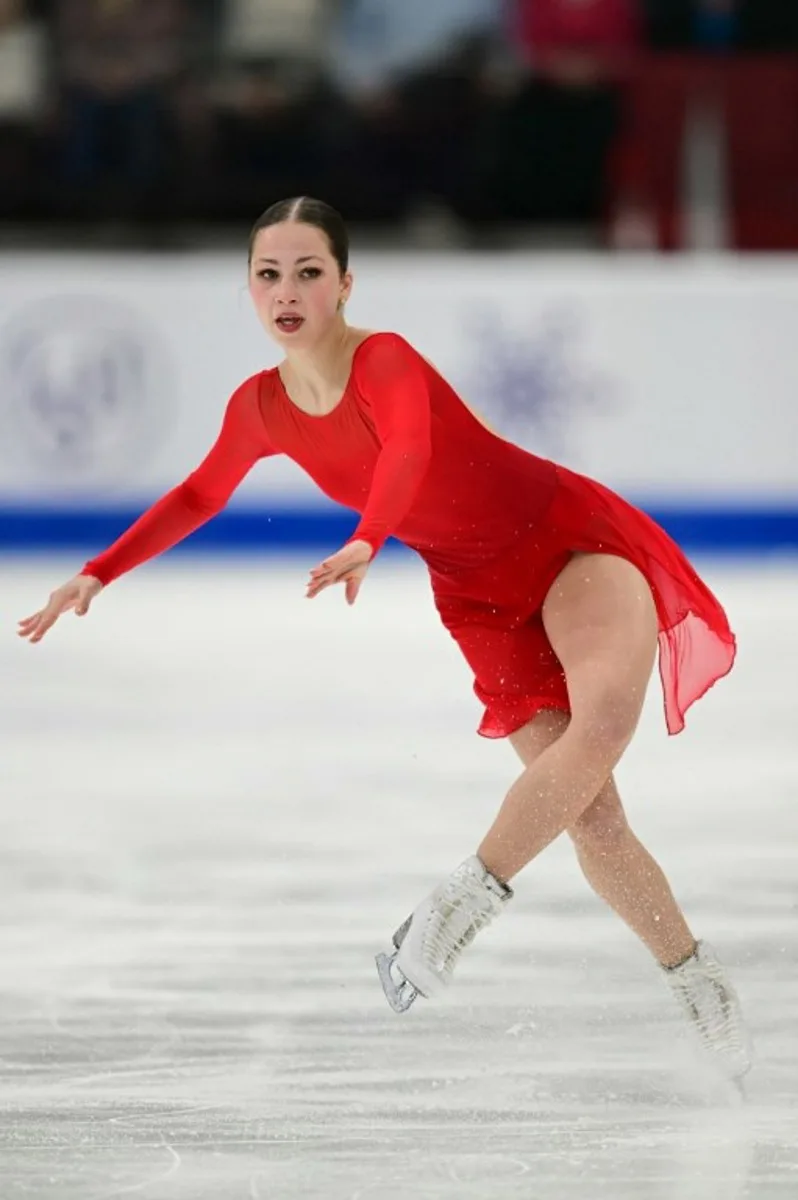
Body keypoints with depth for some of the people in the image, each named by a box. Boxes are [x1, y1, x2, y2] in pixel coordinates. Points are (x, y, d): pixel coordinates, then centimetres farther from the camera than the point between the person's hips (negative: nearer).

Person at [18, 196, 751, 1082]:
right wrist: (97, 576, 19)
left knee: (606, 713, -36)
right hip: (482, 597, 6)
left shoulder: (386, 361, -22)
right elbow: (201, 496, 19)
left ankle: (469, 898, -30)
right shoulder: (262, 408, -2)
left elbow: (409, 451, -45)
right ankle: (701, 991, 6)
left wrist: (366, 544, -62)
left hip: (573, 537, -6)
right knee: (591, 817, -5)